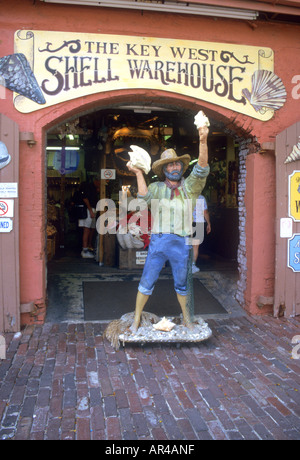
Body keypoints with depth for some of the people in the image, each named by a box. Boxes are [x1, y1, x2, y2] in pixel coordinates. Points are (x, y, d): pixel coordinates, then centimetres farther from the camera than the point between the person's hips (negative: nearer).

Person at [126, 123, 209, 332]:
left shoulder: (190, 187, 9)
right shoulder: (157, 187, 10)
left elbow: (202, 169, -6)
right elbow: (145, 196, -9)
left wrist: (203, 141, -19)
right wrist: (139, 174, -12)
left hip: (181, 243, 1)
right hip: (158, 240, 0)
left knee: (182, 284, 14)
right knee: (147, 281, 4)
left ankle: (187, 318, 33)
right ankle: (137, 318, 19)